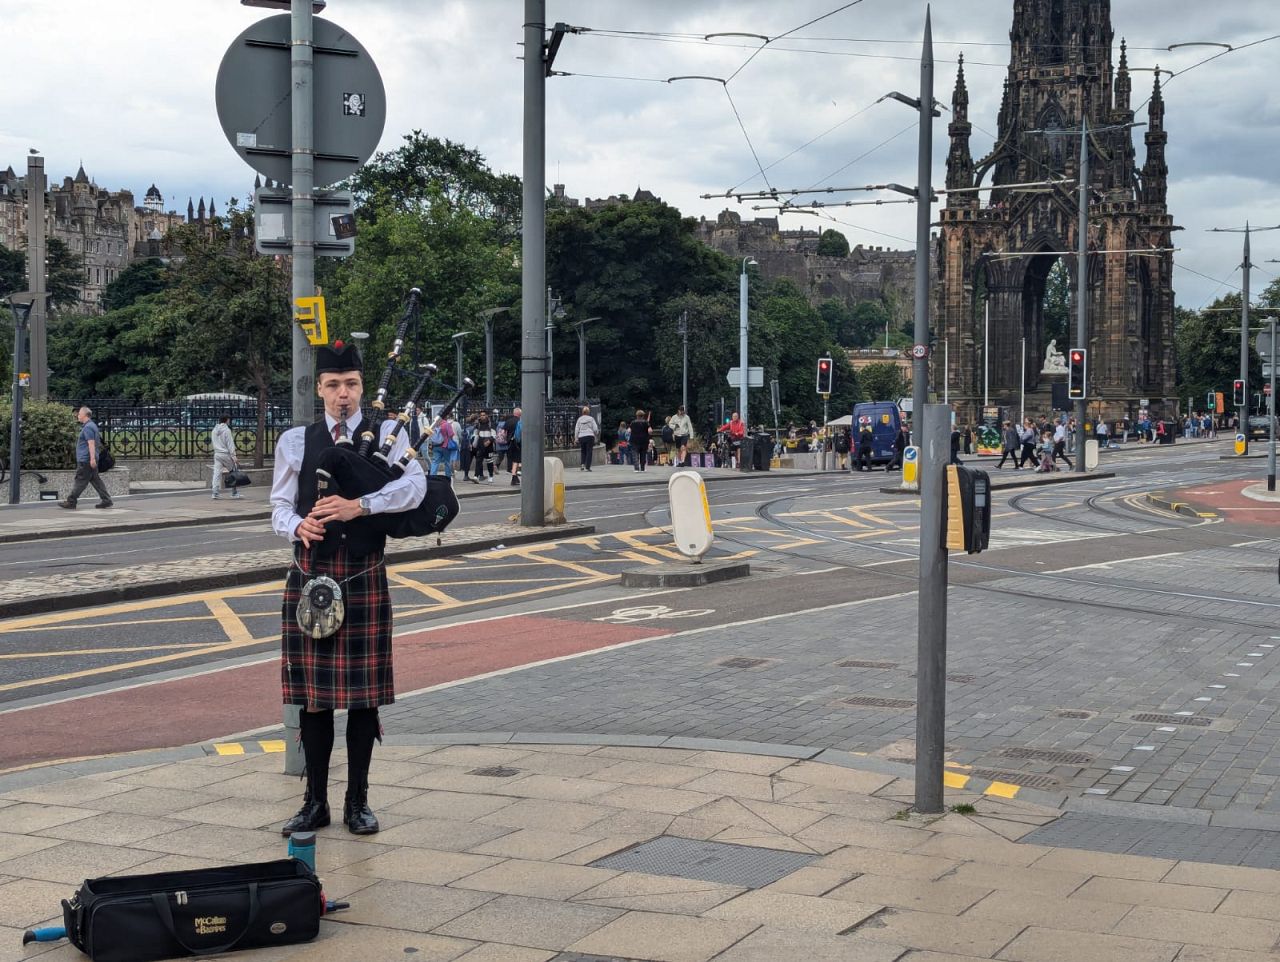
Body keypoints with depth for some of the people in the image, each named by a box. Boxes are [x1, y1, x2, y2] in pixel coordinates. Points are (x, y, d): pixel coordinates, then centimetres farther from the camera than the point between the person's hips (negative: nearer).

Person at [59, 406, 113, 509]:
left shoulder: (88, 427, -14)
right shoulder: (92, 425, 20)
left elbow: (91, 443, -22)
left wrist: (92, 458, -28)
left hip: (85, 460, -10)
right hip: (89, 460, 10)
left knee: (80, 481, -7)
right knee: (95, 480, 9)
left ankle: (71, 502, -4)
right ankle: (106, 500, 6)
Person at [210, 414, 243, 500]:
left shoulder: (214, 431, 10)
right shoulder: (226, 430, -10)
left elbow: (212, 444, 16)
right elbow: (230, 444, -13)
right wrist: (233, 456, -14)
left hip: (217, 454, 5)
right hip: (226, 455, -5)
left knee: (217, 474, 2)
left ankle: (215, 493, -6)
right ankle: (235, 492, 8)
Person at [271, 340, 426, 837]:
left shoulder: (387, 434, 3)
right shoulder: (295, 441, 7)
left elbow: (415, 486, -13)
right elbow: (280, 506, 8)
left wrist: (360, 505, -26)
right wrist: (298, 525, -15)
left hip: (364, 579, -1)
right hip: (309, 577, 1)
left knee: (364, 692, 3)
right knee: (313, 693, 6)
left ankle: (357, 801, 15)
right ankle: (315, 801, 16)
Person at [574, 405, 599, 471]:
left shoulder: (579, 419, 5)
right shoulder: (591, 419, 0)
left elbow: (576, 429, 5)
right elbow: (595, 429, 0)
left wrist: (576, 438, 10)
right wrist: (596, 435, 18)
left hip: (581, 437, 2)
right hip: (590, 436, -2)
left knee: (583, 451, 16)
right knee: (589, 451, -1)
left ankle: (582, 464, -1)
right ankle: (587, 467, -8)